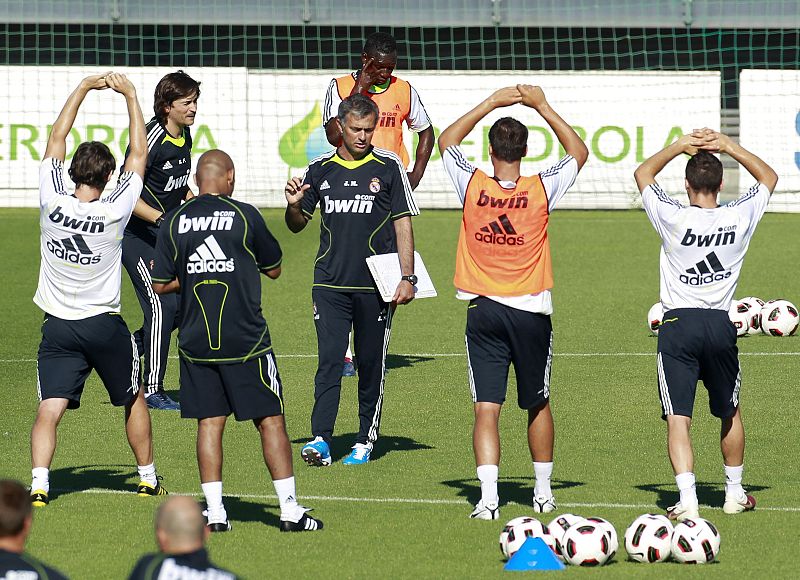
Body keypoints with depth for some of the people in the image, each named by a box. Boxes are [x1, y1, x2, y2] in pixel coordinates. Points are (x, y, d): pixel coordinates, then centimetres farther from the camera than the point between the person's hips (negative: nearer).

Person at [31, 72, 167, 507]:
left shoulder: (52, 202, -9)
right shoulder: (114, 211, -13)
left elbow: (57, 137, 4)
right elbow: (139, 153, -2)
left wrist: (84, 87, 9)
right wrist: (130, 95, 4)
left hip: (58, 327, 1)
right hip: (104, 324, -1)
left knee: (49, 409, -6)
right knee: (133, 399, 19)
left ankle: (39, 483, -23)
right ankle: (148, 478, 28)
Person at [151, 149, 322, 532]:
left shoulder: (174, 223, 1)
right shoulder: (245, 216, -5)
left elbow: (160, 285, 4)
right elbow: (273, 269, 6)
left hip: (196, 340, 3)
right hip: (246, 341, -3)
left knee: (209, 422, 8)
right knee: (270, 420, 3)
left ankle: (215, 513, 4)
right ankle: (290, 511, 3)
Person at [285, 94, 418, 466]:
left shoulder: (388, 166, 1)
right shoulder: (320, 169, 8)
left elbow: (403, 223, 3)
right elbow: (297, 225, 18)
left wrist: (407, 278, -4)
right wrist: (294, 206, -6)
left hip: (376, 285, -1)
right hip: (330, 283, 1)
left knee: (371, 365, 5)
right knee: (329, 359, -9)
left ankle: (366, 440, 13)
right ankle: (320, 440, -14)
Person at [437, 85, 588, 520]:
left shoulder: (472, 186, -6)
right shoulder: (541, 190, -7)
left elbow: (447, 141, 13)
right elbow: (579, 152, 11)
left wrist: (491, 104, 11)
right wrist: (542, 106, 9)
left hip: (483, 312, 0)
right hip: (531, 311, 0)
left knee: (486, 409, -4)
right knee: (538, 404, 17)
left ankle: (488, 497, -16)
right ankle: (543, 491, 27)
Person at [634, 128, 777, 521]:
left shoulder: (674, 218, -9)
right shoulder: (740, 218, -3)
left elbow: (643, 174, 10)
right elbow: (768, 177, 16)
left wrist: (679, 147, 10)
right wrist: (728, 147, 12)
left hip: (678, 324, -2)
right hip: (720, 324, 3)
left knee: (678, 419, -5)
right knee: (730, 412, 22)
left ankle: (687, 499, -19)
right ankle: (734, 493, 31)